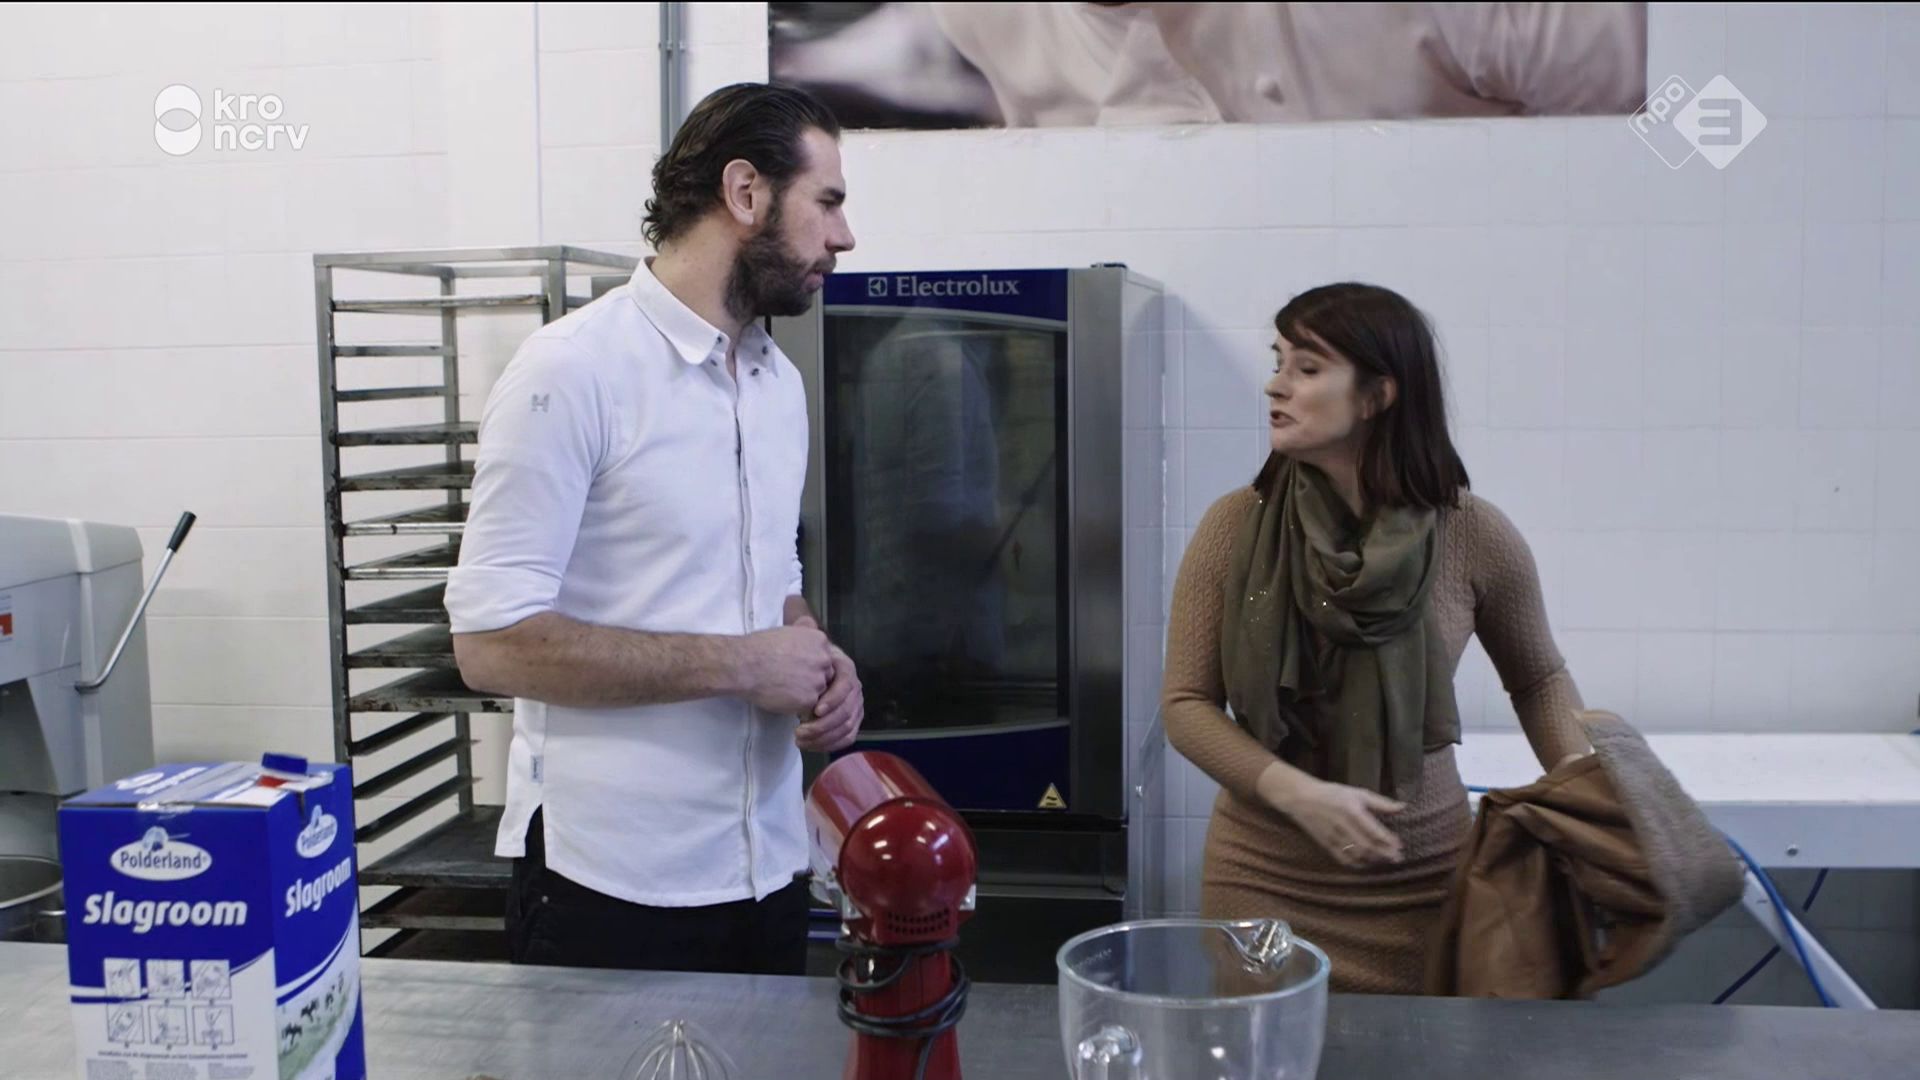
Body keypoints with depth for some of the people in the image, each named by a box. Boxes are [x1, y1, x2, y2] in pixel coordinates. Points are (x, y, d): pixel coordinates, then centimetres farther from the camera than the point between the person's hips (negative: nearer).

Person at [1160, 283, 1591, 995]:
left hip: (1423, 882, 0)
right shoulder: (1233, 528, -6)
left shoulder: (1474, 535, -7)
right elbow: (1186, 703, -4)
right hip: (1262, 883, 0)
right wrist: (1297, 794, -18)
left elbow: (1538, 678, 10)